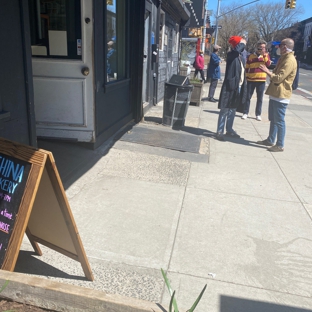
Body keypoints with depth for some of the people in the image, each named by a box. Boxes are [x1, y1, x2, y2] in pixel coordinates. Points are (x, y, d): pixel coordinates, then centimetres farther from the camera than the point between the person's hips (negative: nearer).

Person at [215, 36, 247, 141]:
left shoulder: (240, 57, 15)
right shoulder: (231, 54, -9)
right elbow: (237, 49, -34)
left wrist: (244, 87, 16)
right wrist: (243, 43, -13)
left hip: (238, 87, 8)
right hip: (230, 86, -8)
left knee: (232, 110, 16)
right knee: (224, 110, -4)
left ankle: (229, 130, 27)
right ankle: (219, 131, 1)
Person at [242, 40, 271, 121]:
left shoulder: (266, 55, 5)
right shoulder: (251, 56, 3)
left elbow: (268, 64, -13)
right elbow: (246, 67, 7)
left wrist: (264, 55, -19)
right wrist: (246, 77, 1)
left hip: (262, 80, 1)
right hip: (251, 80, 0)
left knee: (260, 98, 5)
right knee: (248, 97, 3)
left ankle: (258, 114, 13)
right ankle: (245, 113, 13)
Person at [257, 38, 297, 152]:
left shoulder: (290, 60, -18)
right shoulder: (284, 58, 15)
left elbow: (279, 78, -22)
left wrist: (267, 71, -11)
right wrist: (270, 72, 10)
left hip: (281, 95, -10)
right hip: (275, 93, 11)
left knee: (279, 121, -4)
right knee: (273, 119, 16)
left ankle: (280, 145, 3)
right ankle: (270, 140, 27)